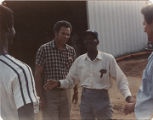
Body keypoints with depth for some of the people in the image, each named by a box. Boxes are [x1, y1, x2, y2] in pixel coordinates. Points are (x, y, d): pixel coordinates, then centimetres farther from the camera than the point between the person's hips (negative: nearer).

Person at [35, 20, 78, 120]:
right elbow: (38, 74, -8)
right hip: (49, 93, -5)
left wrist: (76, 91, 17)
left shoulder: (71, 51, 6)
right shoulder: (44, 49, -8)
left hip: (65, 92, 5)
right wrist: (41, 97, -12)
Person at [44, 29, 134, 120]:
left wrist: (127, 95, -17)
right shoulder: (79, 61, 3)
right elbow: (70, 81, 11)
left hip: (102, 99, -3)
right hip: (86, 99, 3)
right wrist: (58, 83, -8)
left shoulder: (108, 59, -6)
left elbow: (121, 79, -3)